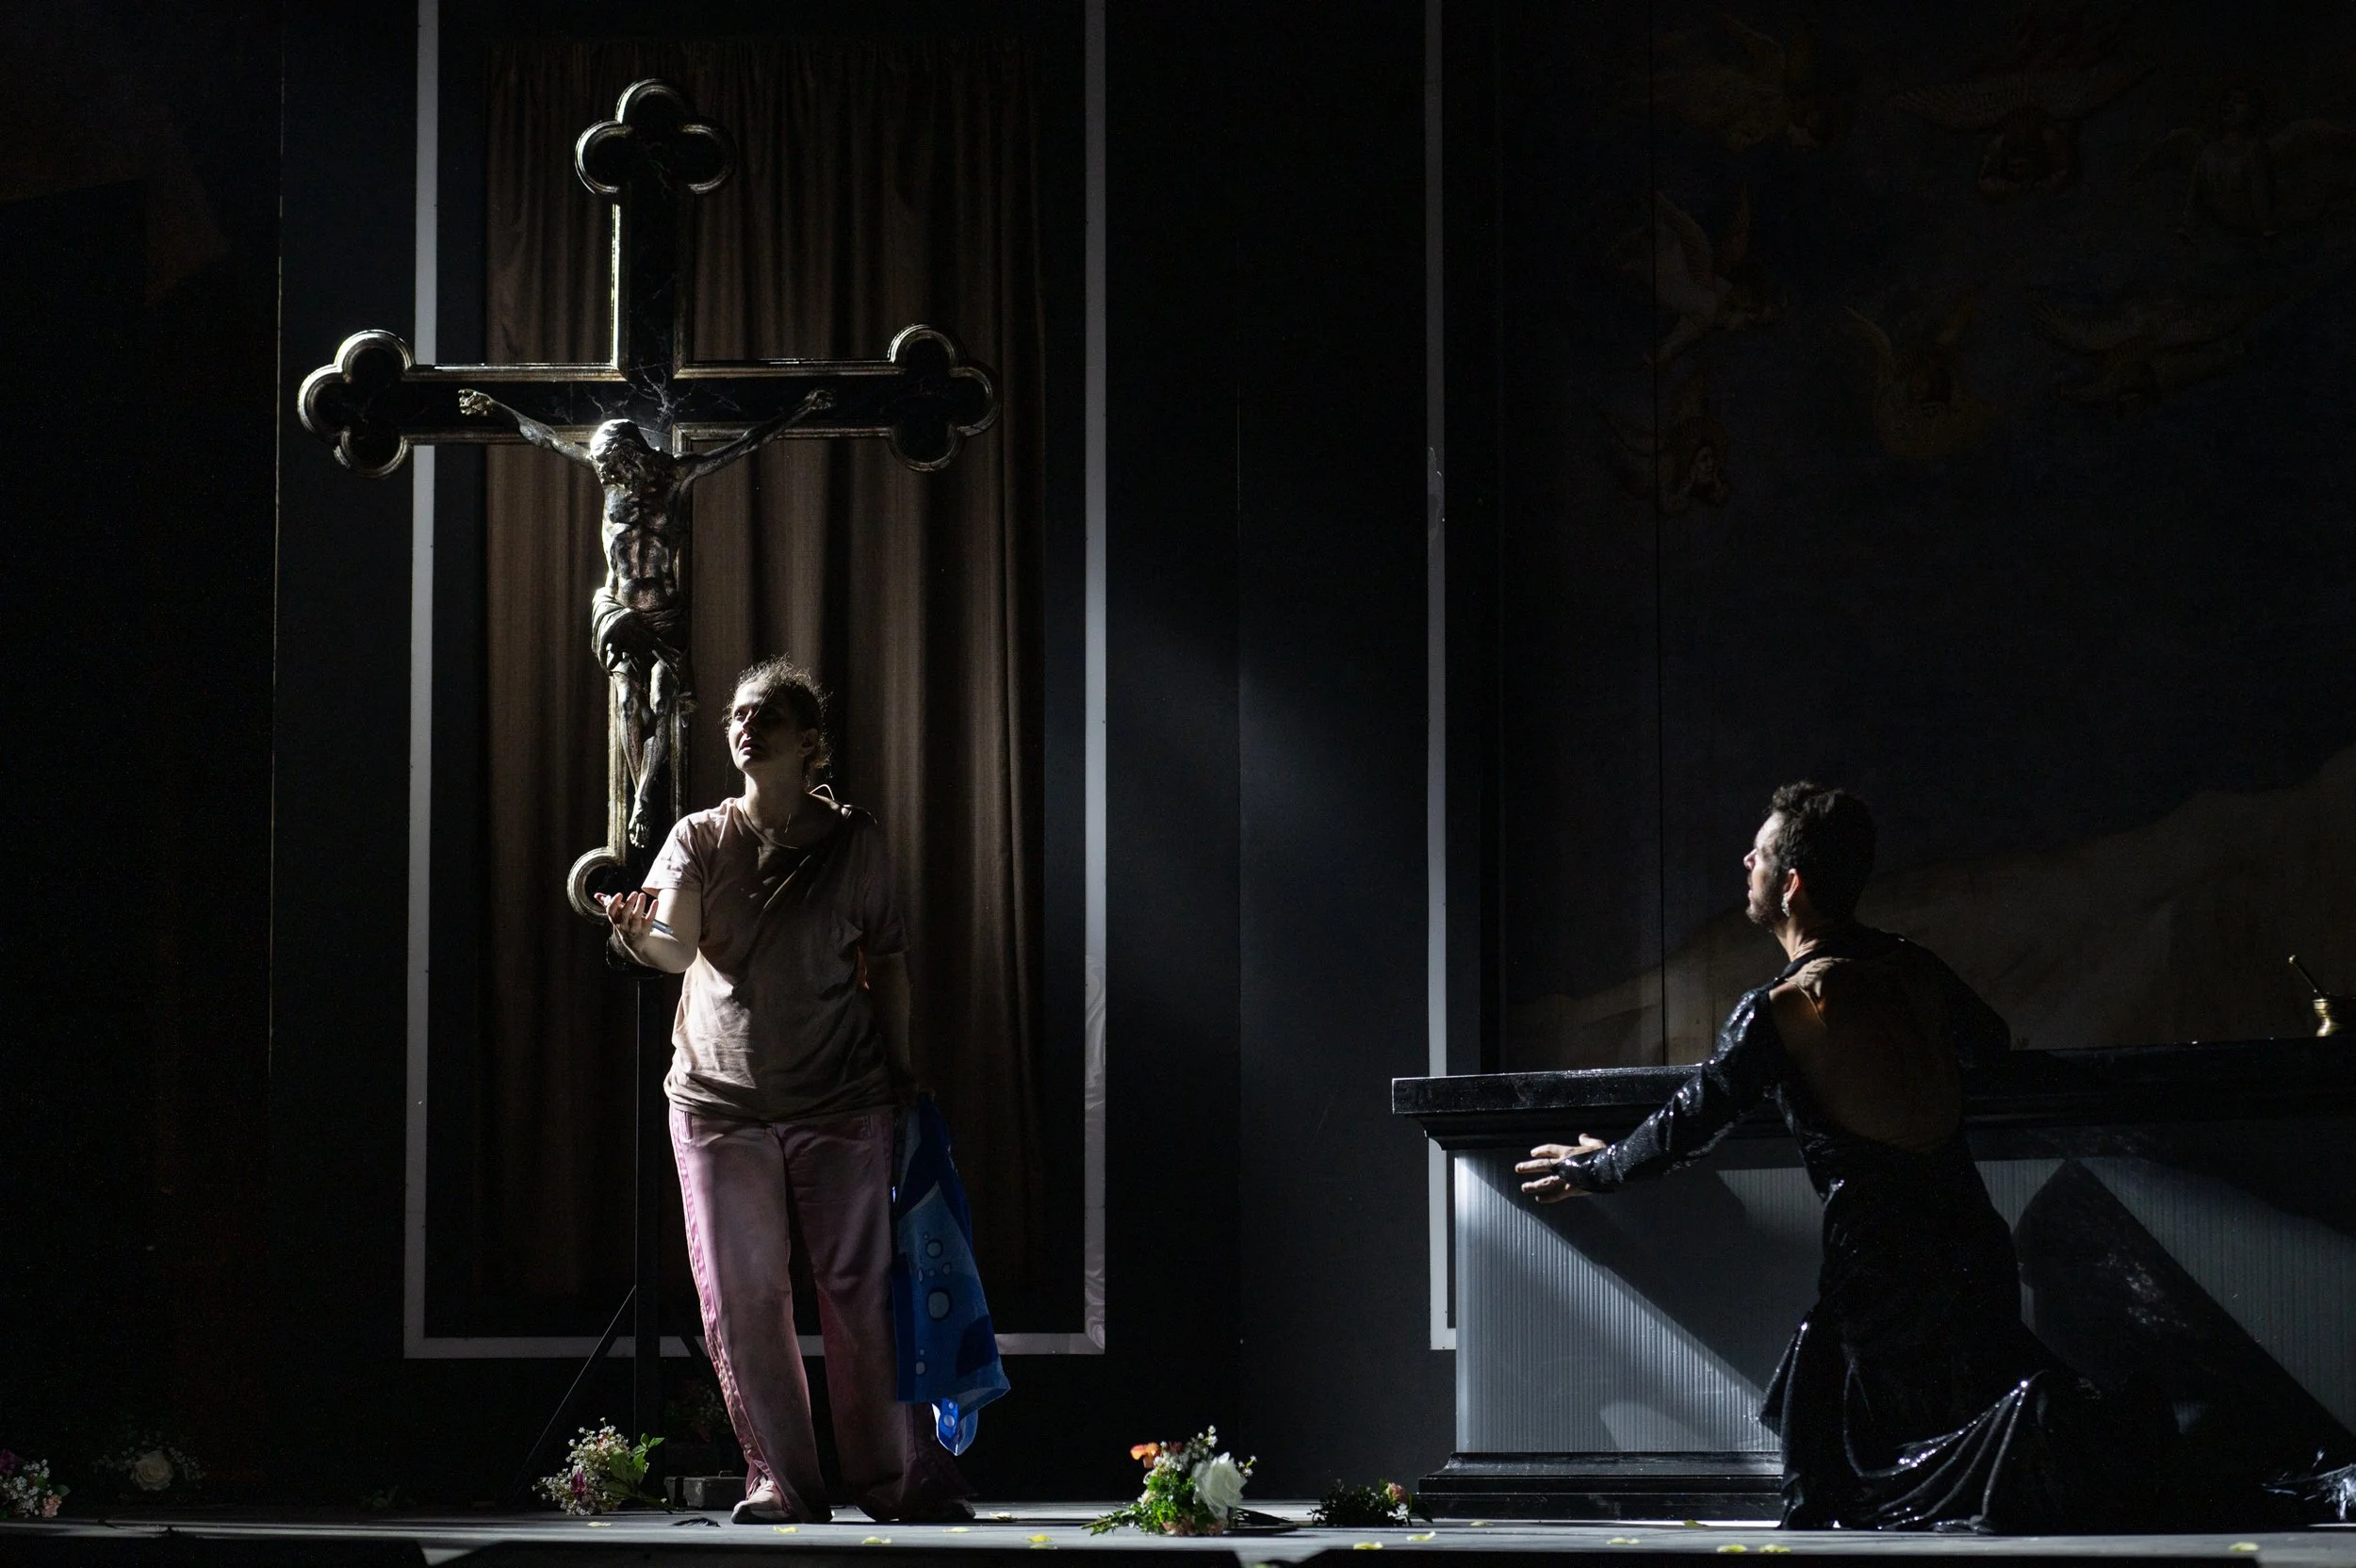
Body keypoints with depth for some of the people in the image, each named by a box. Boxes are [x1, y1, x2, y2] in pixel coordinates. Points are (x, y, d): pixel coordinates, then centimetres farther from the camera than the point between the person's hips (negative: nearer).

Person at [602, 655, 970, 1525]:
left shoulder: (855, 841, 4)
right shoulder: (699, 839, 4)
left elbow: (885, 958, 12)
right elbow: (679, 947, -13)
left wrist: (898, 1068, 8)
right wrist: (638, 932, -35)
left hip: (840, 1102, -1)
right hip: (718, 1099, 1)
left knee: (860, 1290, -2)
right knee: (742, 1297, -1)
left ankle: (898, 1476, 6)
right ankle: (780, 1478, 8)